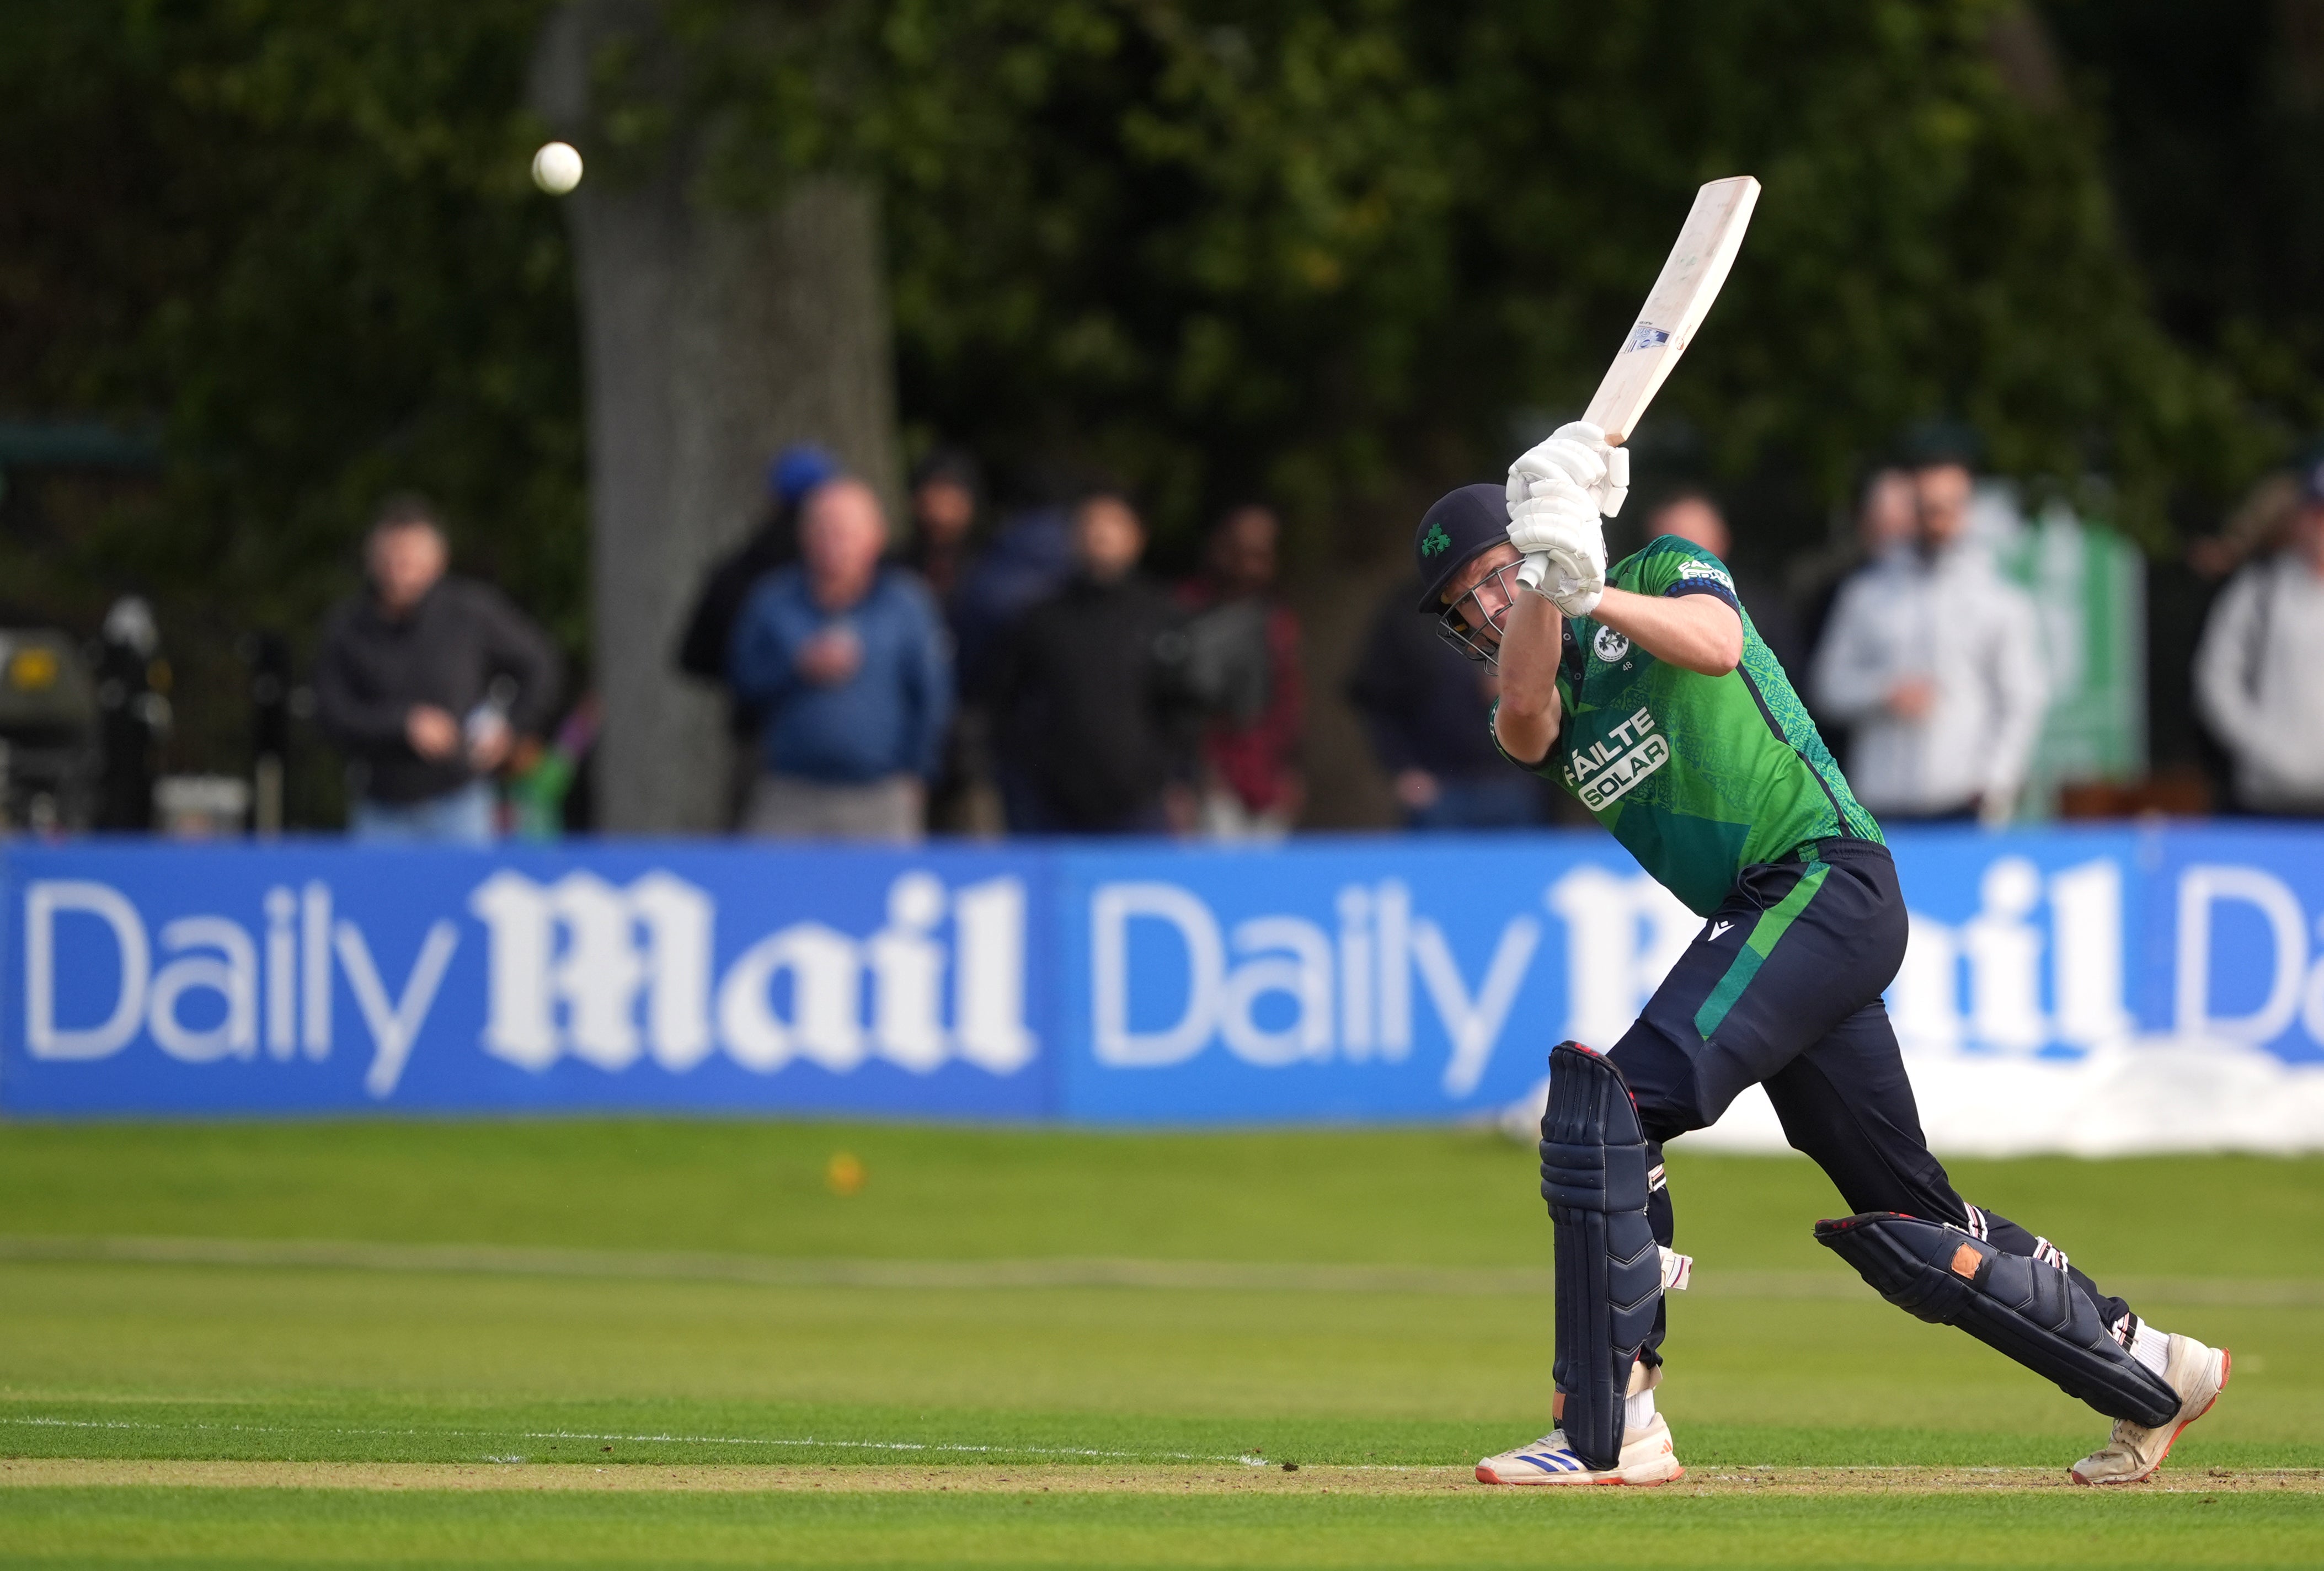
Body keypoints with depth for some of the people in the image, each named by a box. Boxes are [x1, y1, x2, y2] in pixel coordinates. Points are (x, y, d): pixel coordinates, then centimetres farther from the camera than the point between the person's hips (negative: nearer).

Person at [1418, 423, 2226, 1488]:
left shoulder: (1665, 570, 5)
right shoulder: (1550, 697, 20)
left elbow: (1715, 642, -18)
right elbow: (1522, 714, -6)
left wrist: (1595, 597, -32)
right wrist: (1546, 581, -20)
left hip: (1826, 880, -9)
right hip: (1775, 922, 9)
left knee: (1606, 1101, -21)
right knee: (1898, 1217, 11)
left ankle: (1608, 1431, -25)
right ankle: (2152, 1372, 23)